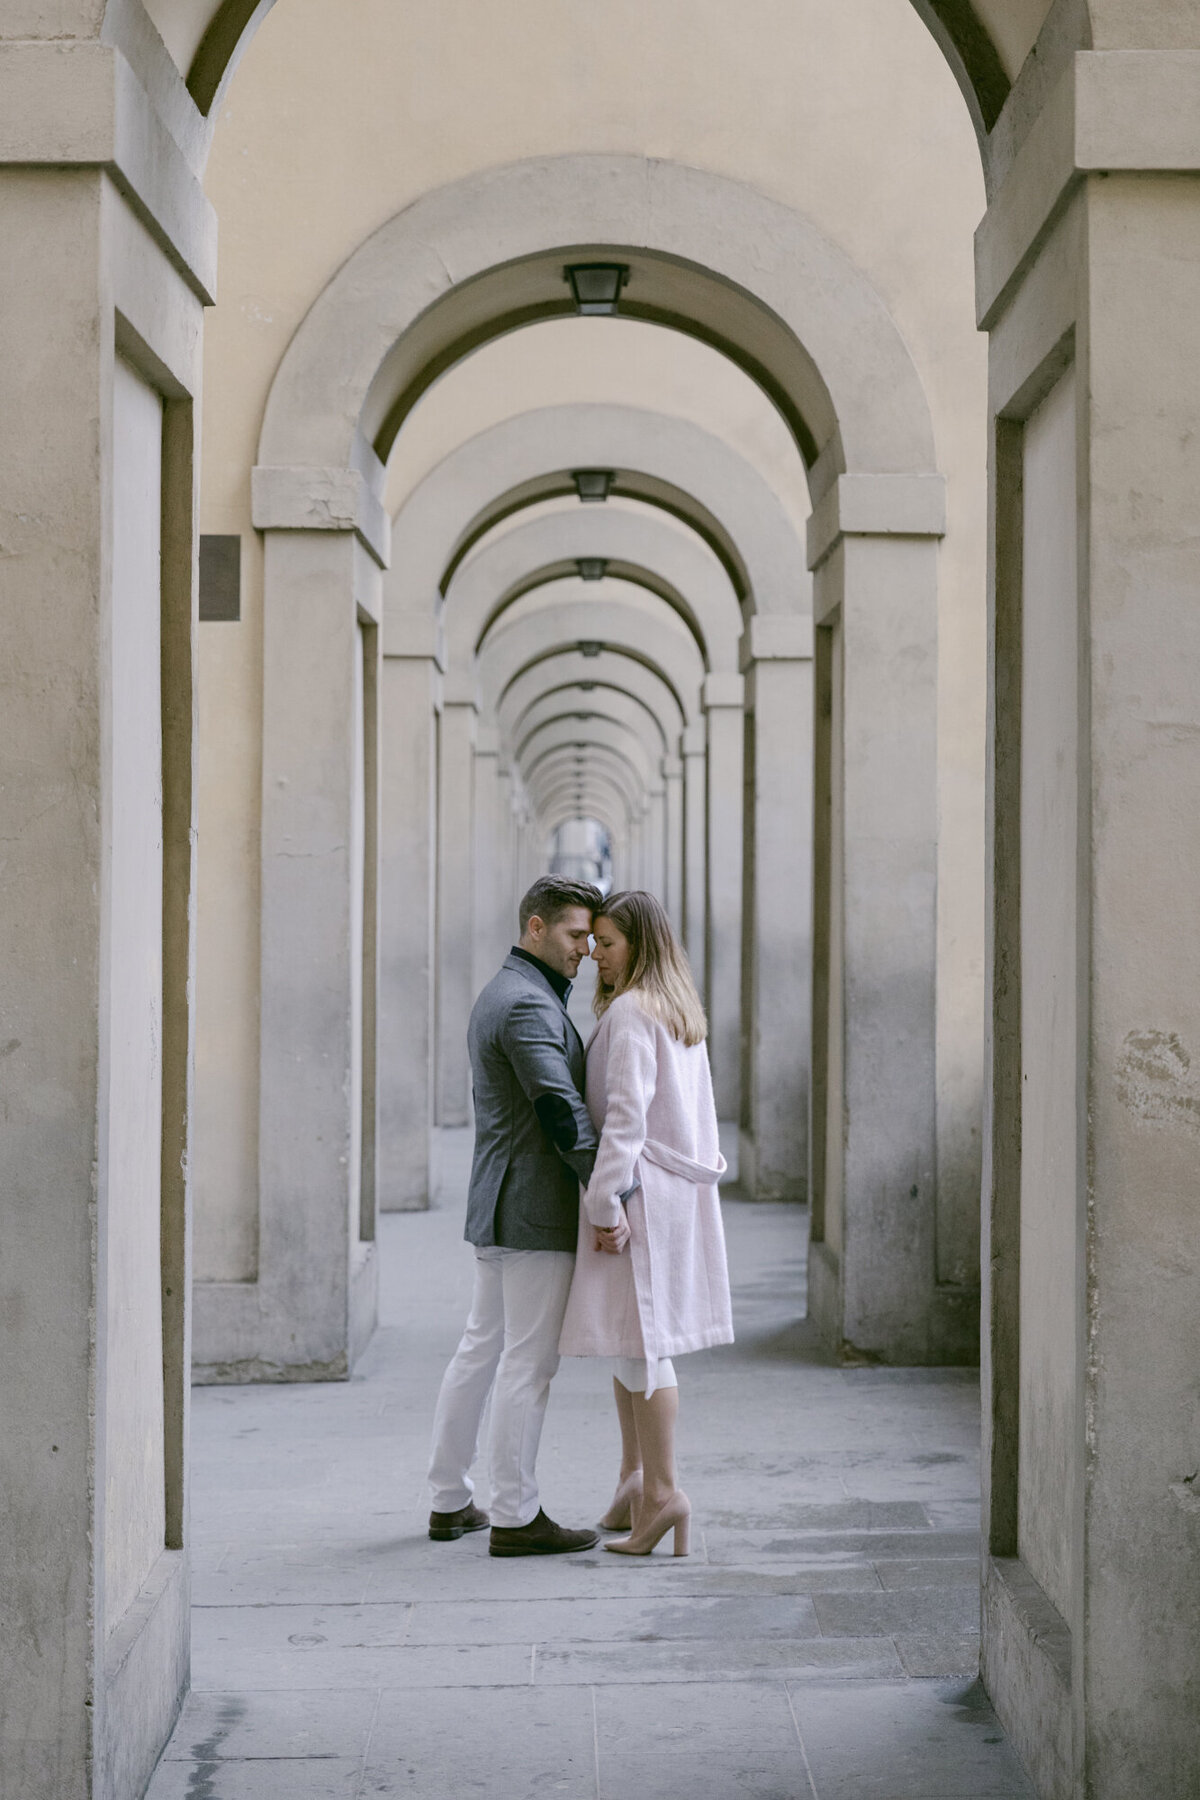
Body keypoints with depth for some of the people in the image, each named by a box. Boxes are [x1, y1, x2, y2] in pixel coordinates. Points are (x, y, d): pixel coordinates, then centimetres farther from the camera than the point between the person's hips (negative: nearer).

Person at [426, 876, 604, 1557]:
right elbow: (564, 1114, -22)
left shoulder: (499, 996, 18)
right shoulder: (527, 1005, -16)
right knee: (529, 1362, -5)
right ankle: (515, 1517, 1)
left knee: (483, 1347, 16)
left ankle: (450, 1501, 24)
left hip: (496, 1210, 11)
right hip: (537, 1213, -11)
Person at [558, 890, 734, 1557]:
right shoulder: (683, 1013, 15)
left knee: (638, 1336, -6)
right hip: (680, 1184, 9)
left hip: (641, 1186, -9)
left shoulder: (630, 1011, -13)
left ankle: (661, 1490, -6)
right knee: (633, 1332, 15)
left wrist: (606, 1205, -19)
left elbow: (626, 1114, -20)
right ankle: (637, 1475, 19)